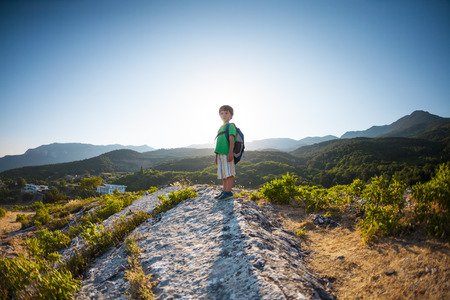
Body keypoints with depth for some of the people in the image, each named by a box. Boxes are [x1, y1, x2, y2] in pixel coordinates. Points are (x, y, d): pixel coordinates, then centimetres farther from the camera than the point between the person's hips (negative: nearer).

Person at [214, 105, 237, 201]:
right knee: (223, 174, 9)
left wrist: (230, 153, -20)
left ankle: (228, 192, -11)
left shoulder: (230, 126, -1)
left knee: (229, 173, -9)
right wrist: (216, 155, 23)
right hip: (220, 153, 9)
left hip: (227, 153, -8)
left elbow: (231, 140, -11)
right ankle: (224, 191, 13)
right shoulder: (221, 128, 24)